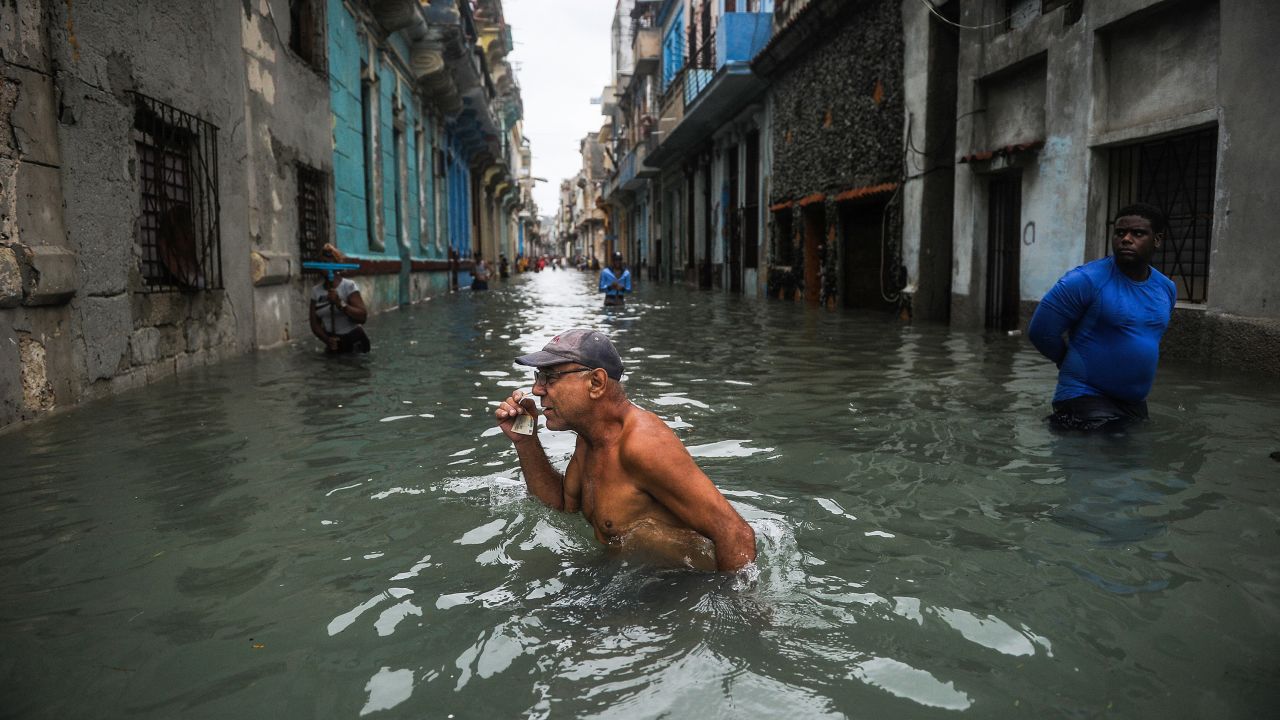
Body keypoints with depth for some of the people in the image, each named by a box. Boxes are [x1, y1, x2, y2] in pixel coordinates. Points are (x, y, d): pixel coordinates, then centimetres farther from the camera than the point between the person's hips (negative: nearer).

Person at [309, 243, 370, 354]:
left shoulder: (349, 285, -11)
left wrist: (339, 303, -30)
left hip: (353, 341, -4)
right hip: (333, 343, 4)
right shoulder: (316, 290, 2)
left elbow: (363, 316, -21)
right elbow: (315, 323, 3)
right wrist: (326, 339, -14)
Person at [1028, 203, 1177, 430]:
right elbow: (1041, 332, -14)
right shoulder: (1085, 280, -17)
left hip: (1136, 403, 7)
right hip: (1085, 397, -7)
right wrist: (1076, 366, 1)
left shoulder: (1167, 289, 5)